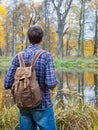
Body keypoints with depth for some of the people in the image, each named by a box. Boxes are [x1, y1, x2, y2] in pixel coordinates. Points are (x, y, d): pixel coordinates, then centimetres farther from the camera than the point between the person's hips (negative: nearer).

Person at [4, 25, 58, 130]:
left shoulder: (18, 57, -4)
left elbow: (7, 84, -6)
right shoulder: (46, 56, -15)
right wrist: (53, 81, 1)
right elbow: (51, 84, -23)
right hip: (43, 105, -4)